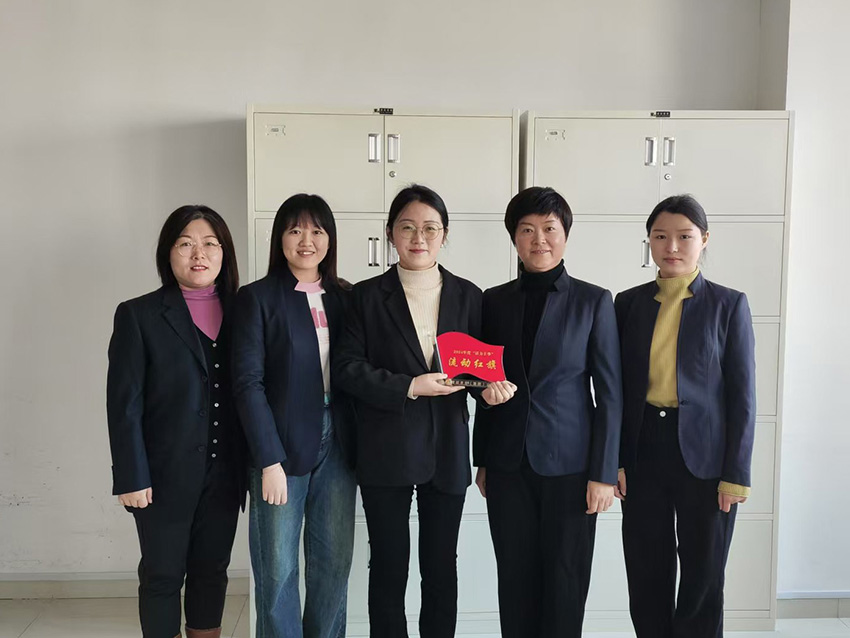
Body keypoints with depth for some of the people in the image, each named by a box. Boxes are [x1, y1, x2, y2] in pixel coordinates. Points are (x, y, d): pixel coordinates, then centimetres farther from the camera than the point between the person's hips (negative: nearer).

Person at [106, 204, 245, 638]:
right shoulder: (138, 315, -5)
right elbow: (124, 404, -8)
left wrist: (252, 464, 3)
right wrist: (132, 477, -12)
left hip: (224, 472, 4)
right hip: (167, 474, -3)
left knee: (212, 570, 15)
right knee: (163, 575, 9)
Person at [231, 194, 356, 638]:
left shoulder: (345, 297, 8)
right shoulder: (257, 298, -3)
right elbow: (248, 382, -8)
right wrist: (270, 459, -13)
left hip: (337, 442, 4)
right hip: (282, 445, -3)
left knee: (334, 563, 10)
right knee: (277, 569, 5)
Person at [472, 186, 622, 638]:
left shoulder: (593, 301, -2)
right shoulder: (494, 301, 6)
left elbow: (609, 394, -3)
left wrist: (603, 473, -7)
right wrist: (482, 460, 10)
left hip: (570, 465, -2)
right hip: (508, 465, 3)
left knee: (565, 583, 6)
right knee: (515, 579, 10)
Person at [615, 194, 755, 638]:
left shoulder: (728, 305, -2)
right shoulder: (629, 303, 4)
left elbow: (742, 396, -4)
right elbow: (617, 389, 6)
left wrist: (736, 475, -8)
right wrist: (613, 460, 1)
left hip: (704, 458, -2)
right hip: (643, 453, 2)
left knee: (702, 579, 9)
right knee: (647, 576, 11)